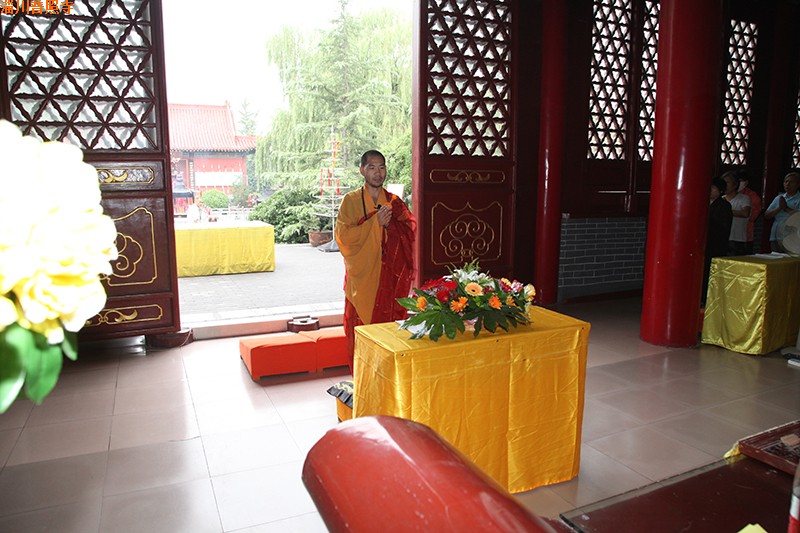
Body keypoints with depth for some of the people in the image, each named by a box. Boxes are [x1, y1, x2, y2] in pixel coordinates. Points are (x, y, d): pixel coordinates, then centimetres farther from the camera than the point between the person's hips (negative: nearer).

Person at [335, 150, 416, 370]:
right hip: (361, 276, -2)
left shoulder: (395, 202, 10)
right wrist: (374, 221, -15)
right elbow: (342, 234, -8)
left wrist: (389, 223, -15)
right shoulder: (350, 201, 2)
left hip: (389, 276, 2)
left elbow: (410, 231, 3)